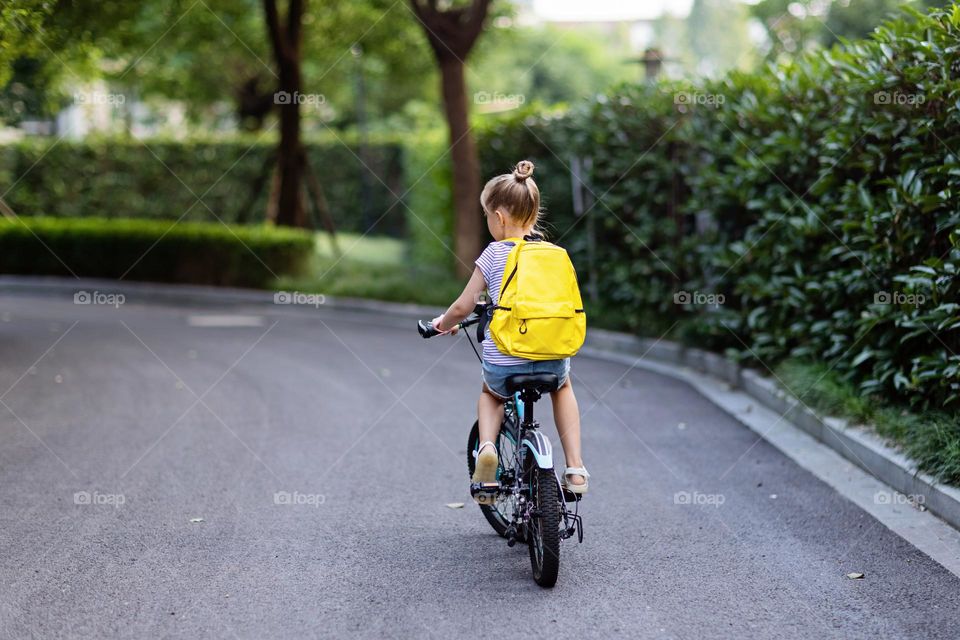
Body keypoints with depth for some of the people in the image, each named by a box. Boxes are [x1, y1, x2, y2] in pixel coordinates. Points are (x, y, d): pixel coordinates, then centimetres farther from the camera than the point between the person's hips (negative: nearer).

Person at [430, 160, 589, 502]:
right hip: (552, 357, 2)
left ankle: (487, 445, 3)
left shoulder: (493, 254, -3)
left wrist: (443, 323, 20)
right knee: (563, 387, 36)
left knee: (490, 394, 33)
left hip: (504, 364, -2)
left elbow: (463, 307, -1)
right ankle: (575, 467, 21)